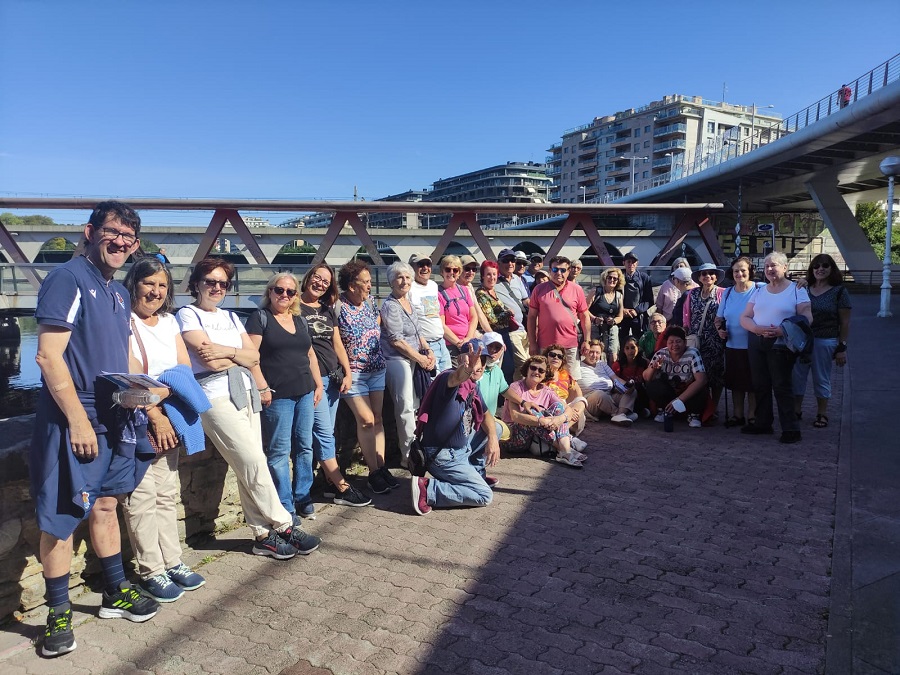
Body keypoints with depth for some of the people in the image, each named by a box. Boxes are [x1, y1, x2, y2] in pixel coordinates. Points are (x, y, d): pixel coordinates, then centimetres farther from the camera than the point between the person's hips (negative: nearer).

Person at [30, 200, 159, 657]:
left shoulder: (119, 293, 13)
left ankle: (115, 594, 31)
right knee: (61, 518, 3)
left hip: (113, 421, 8)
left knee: (105, 506, 18)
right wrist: (78, 420, -19)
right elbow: (49, 356, -19)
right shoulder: (67, 279, -13)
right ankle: (58, 615, 18)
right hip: (73, 422, -8)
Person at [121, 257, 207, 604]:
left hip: (168, 420, 6)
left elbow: (185, 370, 9)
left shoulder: (169, 321, 13)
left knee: (167, 494, 11)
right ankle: (151, 572, 5)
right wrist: (154, 415, -16)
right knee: (142, 498, -3)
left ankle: (172, 562, 19)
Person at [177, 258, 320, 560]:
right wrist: (240, 355, 3)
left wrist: (226, 352, -8)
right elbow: (210, 360, -11)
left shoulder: (231, 317, 21)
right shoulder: (187, 315, 2)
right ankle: (284, 526, -1)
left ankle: (264, 535, 9)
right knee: (255, 464, -11)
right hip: (216, 397, -6)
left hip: (246, 393, 6)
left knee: (249, 468, 3)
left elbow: (254, 356, 9)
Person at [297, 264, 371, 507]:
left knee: (326, 433, 10)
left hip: (333, 377, 7)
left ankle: (330, 482, 16)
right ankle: (342, 488, -3)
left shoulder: (328, 310, 17)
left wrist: (347, 373, 6)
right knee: (324, 433, -6)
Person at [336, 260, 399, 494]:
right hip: (354, 372, -6)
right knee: (366, 420, -6)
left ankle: (382, 467, 13)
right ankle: (373, 472, 4)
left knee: (377, 418, 7)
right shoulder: (339, 307, -14)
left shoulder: (370, 301, 5)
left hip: (376, 369, 6)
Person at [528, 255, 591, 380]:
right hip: (545, 346, 0)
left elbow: (585, 317, 8)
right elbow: (532, 317, 3)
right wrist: (532, 343, -1)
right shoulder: (539, 289, 2)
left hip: (570, 346, 0)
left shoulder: (577, 289, 4)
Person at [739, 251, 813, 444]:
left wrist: (783, 330, -22)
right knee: (760, 385, 10)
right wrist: (759, 329, -12)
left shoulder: (797, 290, 1)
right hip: (757, 343, 5)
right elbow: (744, 318, 8)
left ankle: (791, 428, 2)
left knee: (782, 386, -5)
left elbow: (806, 318, -8)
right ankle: (762, 423, 21)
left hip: (781, 345, -5)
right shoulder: (759, 291, 14)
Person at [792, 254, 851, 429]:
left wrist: (842, 348, -7)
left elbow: (845, 323, -3)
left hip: (825, 342, -3)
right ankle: (796, 410, 19)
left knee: (822, 379, 6)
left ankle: (822, 414, 19)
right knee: (797, 377, 6)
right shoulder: (804, 289, 7)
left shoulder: (839, 291, -2)